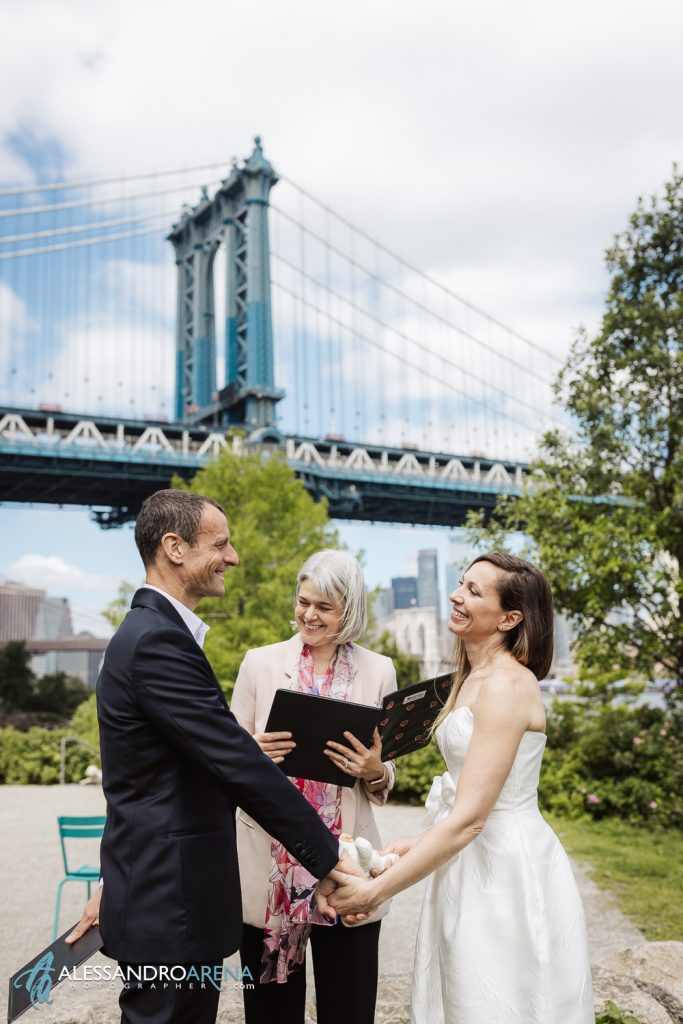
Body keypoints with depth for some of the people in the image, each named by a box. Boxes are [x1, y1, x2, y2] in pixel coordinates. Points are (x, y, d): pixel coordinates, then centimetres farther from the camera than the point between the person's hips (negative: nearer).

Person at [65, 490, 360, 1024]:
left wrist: (116, 885, 23)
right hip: (170, 906, -10)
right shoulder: (158, 641, -22)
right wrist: (332, 855, -17)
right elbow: (240, 765, -24)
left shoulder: (148, 632, 12)